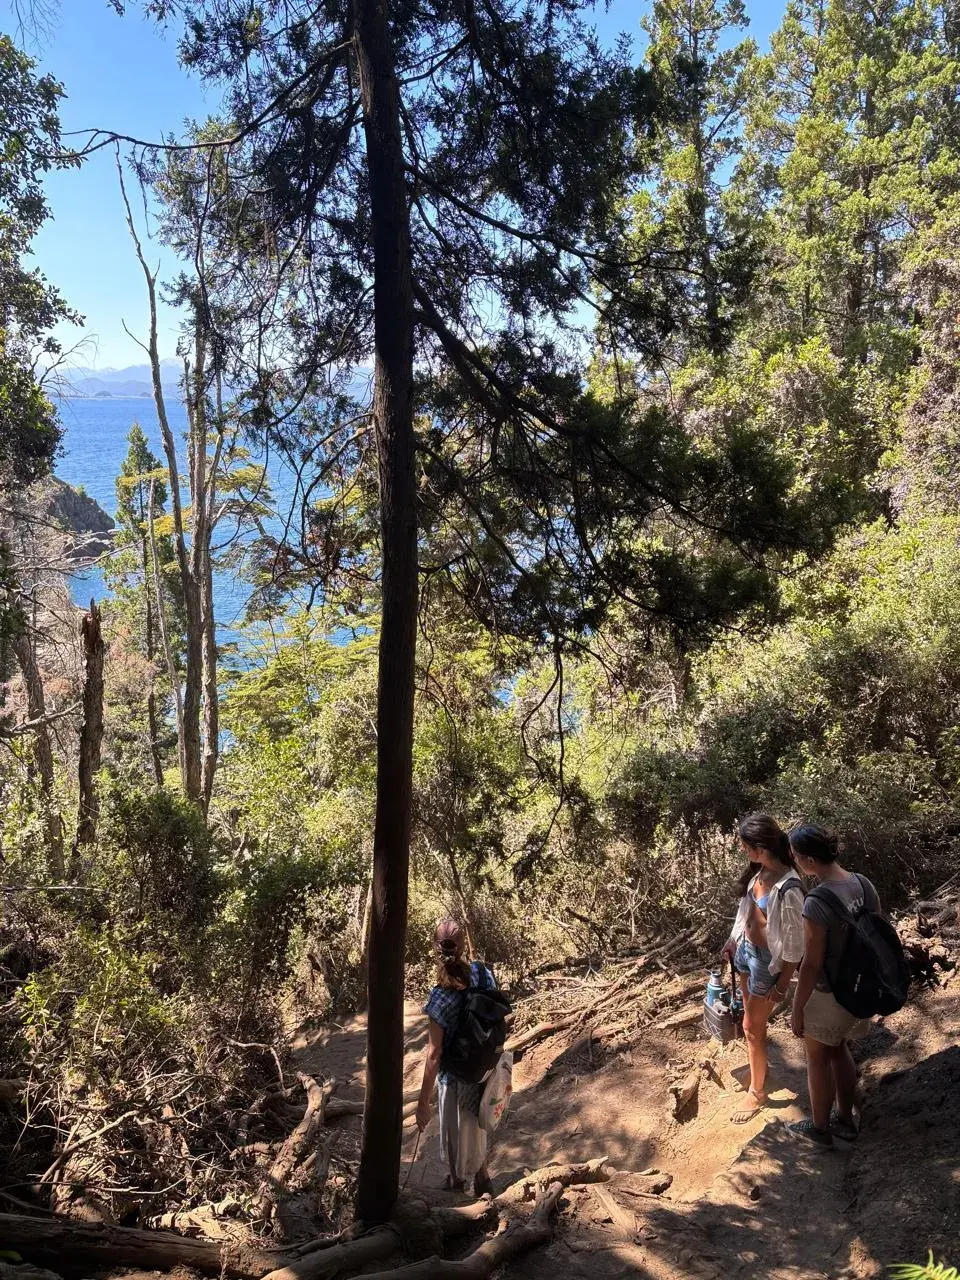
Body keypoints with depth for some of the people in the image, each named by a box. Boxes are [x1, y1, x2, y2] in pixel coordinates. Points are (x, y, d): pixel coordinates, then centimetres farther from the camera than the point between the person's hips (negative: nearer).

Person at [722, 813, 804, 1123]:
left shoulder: (788, 889, -33)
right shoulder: (760, 871, -8)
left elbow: (794, 943, -24)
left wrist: (782, 984, -16)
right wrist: (733, 940, 19)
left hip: (766, 959, -7)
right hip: (745, 949, 8)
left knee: (752, 1027, 9)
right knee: (752, 1016, 27)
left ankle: (757, 1092, 30)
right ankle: (761, 1061, 51)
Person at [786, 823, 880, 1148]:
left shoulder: (817, 903, -32)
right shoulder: (864, 884, -9)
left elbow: (811, 965, -24)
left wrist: (797, 1010, -11)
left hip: (831, 995, -7)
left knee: (817, 1058, 17)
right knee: (839, 1050, 27)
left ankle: (819, 1128, 35)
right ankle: (845, 1120, 43)